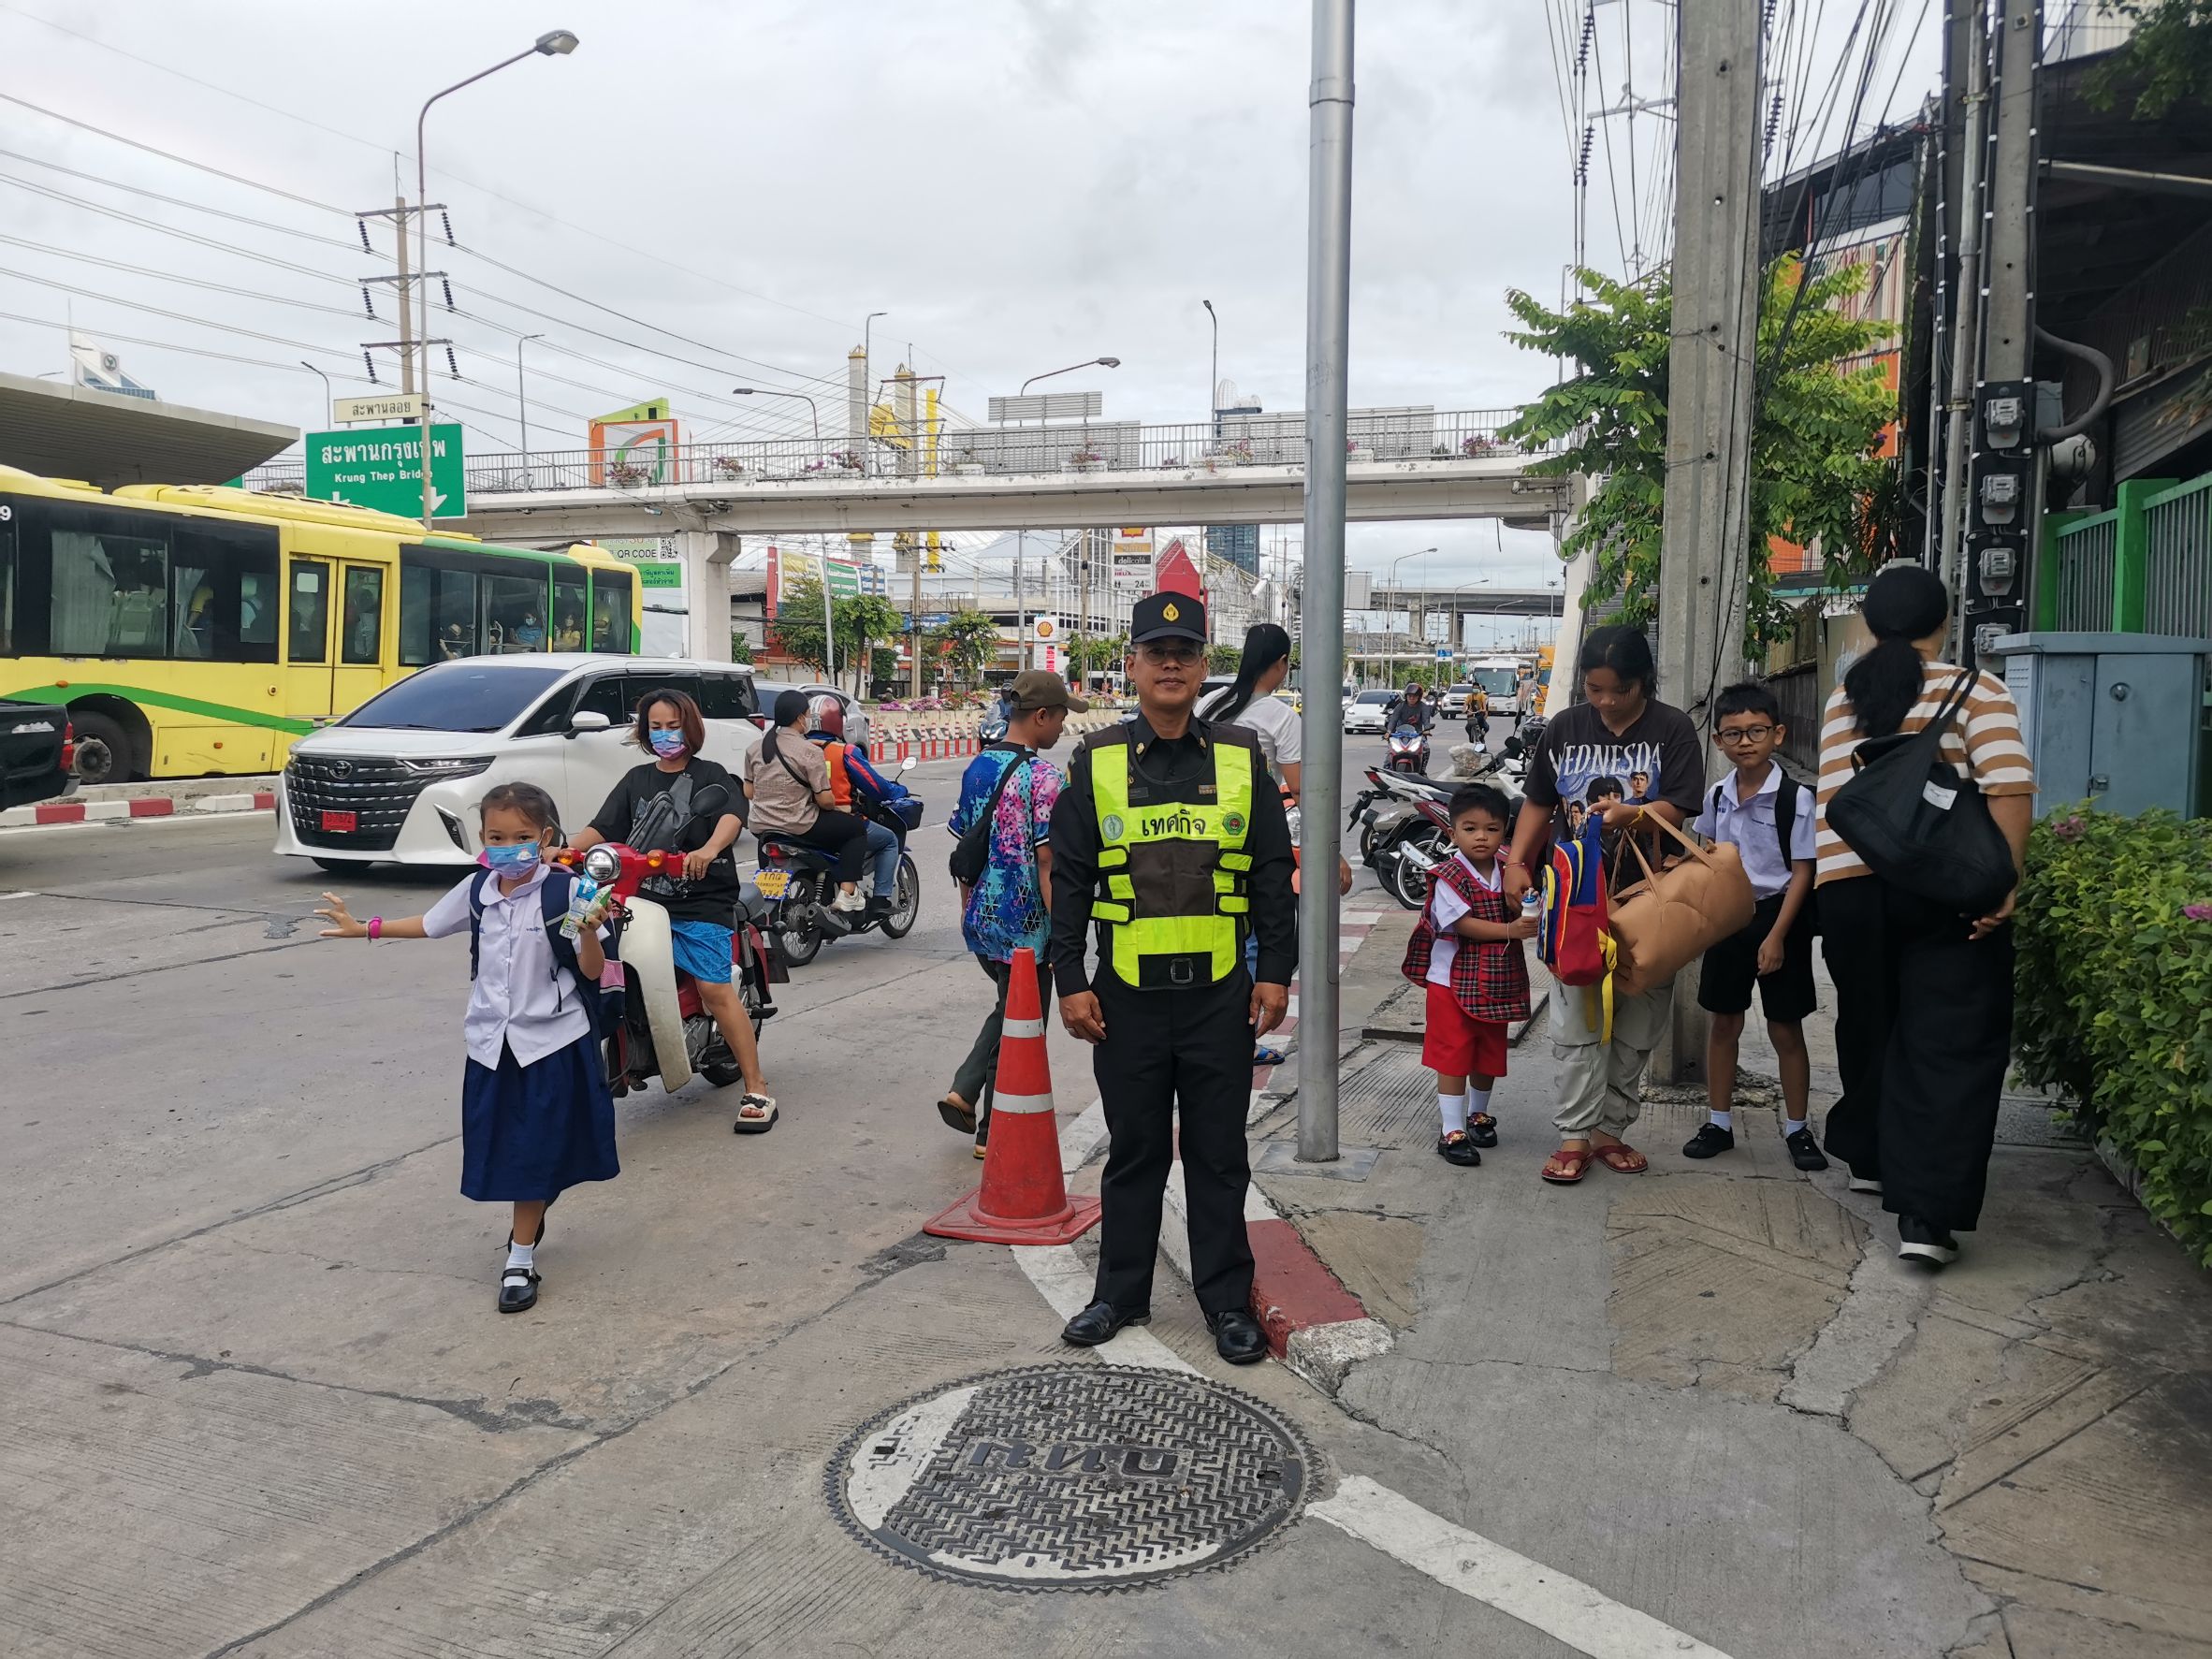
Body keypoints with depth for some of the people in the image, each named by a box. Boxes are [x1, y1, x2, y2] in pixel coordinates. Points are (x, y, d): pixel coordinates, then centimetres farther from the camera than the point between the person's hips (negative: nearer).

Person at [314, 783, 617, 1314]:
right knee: (504, 1148, 13)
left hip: (553, 1041, -5)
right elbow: (430, 924, 20)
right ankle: (529, 1222, 40)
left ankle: (520, 1260, 15)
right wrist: (363, 928, 22)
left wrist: (590, 932, -32)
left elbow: (592, 971, -13)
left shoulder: (565, 892, -14)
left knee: (534, 1151, 3)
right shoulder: (477, 890, 1)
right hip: (491, 1041, 5)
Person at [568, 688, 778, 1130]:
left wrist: (709, 850, -37)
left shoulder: (709, 776, 3)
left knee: (715, 989, -17)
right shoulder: (636, 779, 19)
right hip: (641, 898, 5)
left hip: (701, 903, -5)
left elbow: (732, 816, -16)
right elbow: (602, 827, 10)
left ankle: (757, 1089, -14)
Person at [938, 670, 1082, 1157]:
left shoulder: (976, 768, 6)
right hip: (1025, 929, -7)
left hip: (979, 922, 7)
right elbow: (1048, 865, -20)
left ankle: (963, 1091, 15)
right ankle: (993, 1132, 17)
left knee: (1007, 1010, 26)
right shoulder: (1043, 777, -18)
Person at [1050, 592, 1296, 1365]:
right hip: (1128, 992, 0)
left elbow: (1273, 873, 5)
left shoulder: (1241, 757, 4)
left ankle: (1227, 1300, 22)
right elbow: (1068, 881, 3)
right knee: (1133, 1150, 12)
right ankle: (1121, 1293, 27)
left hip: (1221, 992, 0)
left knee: (1219, 1153, 9)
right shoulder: (1097, 762, 2)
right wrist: (1070, 982, -2)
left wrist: (1275, 972, 0)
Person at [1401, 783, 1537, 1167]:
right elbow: (1464, 924, -21)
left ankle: (1478, 1114, 39)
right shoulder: (1449, 877, -15)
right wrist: (1510, 930, -30)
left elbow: (1520, 915, 11)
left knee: (1489, 1055, 18)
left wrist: (1533, 922, -10)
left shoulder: (1508, 874, 3)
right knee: (1453, 1057, -2)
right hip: (1453, 981, -6)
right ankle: (1452, 1132, 5)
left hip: (1498, 983, 6)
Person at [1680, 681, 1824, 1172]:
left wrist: (1777, 936, -15)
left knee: (1785, 1028, 4)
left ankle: (1796, 1130, 18)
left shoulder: (1795, 798, -13)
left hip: (1778, 915, -4)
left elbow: (1802, 872, -12)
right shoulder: (1717, 796, 2)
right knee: (1724, 1022, 10)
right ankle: (1719, 1123, 21)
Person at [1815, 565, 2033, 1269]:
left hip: (1848, 888, 4)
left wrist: (1844, 872, 12)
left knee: (1871, 1029, 21)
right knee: (1950, 1047, -1)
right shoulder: (1974, 690, -1)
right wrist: (2003, 880, -13)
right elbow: (2009, 787, -14)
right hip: (1946, 890, -4)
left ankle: (1870, 1158, 35)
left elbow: (1834, 801, 5)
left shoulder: (1842, 702, 11)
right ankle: (1926, 1215, -7)